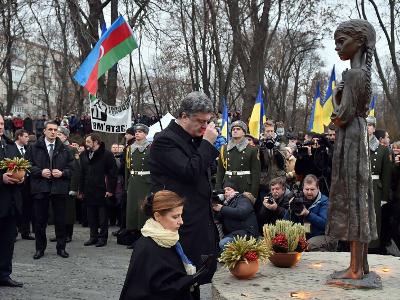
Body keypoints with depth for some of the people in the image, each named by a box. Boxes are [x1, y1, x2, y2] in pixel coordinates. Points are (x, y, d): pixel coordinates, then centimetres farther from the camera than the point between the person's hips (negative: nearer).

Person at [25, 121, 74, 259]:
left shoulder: (64, 149, 8)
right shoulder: (34, 148, 4)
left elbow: (71, 168, 7)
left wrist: (62, 173, -10)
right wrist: (40, 172, -12)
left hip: (59, 189, 1)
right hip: (40, 189, -1)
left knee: (60, 220, 6)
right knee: (40, 220, 6)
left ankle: (61, 247, 17)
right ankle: (40, 248, 18)